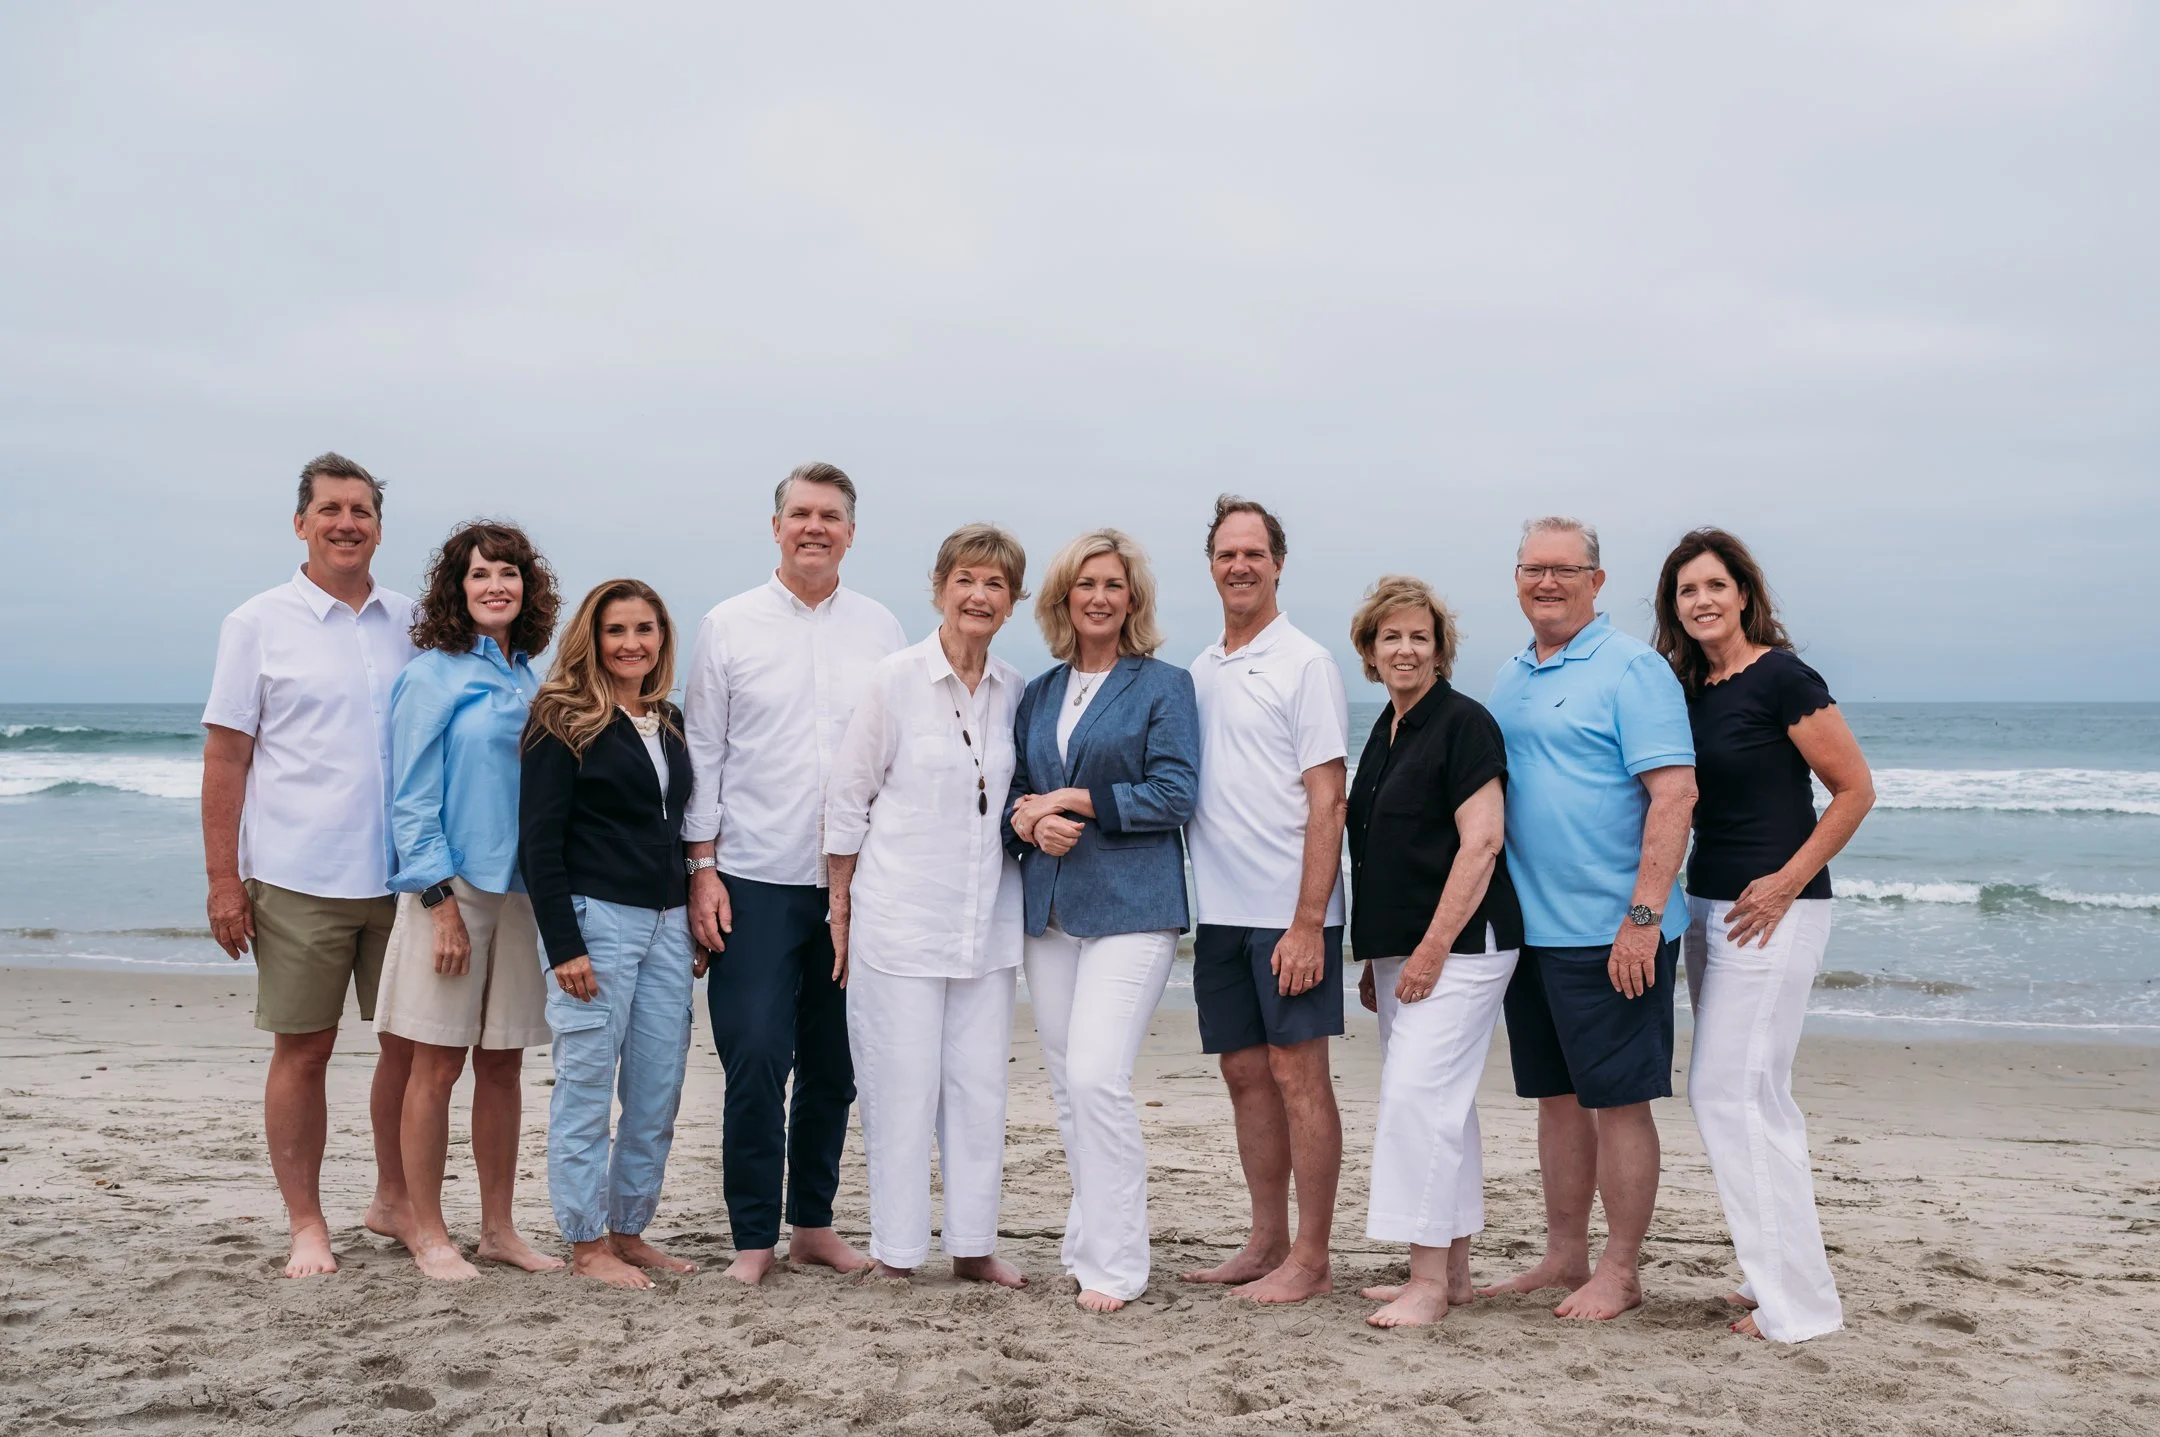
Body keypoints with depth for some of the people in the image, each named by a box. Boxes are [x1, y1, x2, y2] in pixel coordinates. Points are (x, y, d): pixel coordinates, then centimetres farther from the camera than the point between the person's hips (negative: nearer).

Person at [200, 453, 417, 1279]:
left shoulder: (412, 624, 8)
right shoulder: (258, 624, 1)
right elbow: (225, 756, -1)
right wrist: (223, 880, -7)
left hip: (401, 876, 3)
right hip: (297, 878, -3)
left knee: (414, 1041, 9)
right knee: (303, 1049, 4)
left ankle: (394, 1200, 25)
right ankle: (306, 1226, 15)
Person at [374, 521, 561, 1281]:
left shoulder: (531, 682, 12)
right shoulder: (431, 676, -5)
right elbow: (413, 798, -8)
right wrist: (441, 903, -14)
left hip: (521, 892, 5)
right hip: (451, 889, -5)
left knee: (503, 1065, 11)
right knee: (437, 1067, 1)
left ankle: (498, 1227, 20)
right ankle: (427, 1232, 13)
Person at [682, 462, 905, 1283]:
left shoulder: (881, 630, 8)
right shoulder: (728, 626, 3)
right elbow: (702, 752, 3)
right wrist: (702, 866, -4)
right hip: (756, 878, -2)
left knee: (833, 1066, 9)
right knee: (755, 1062, -5)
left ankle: (814, 1223, 24)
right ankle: (754, 1239, 8)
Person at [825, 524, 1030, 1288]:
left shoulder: (1015, 691, 6)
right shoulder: (895, 680, -6)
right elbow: (847, 799, -2)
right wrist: (841, 909, -1)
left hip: (988, 921, 4)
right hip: (901, 916, -4)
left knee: (980, 1083, 7)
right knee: (902, 1084, 1)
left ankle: (973, 1244, 20)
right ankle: (895, 1252, 14)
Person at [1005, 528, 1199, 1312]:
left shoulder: (1164, 685, 0)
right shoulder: (1038, 692, 15)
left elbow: (1175, 792, -9)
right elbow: (1011, 788, 16)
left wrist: (1080, 801, -13)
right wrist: (1026, 819, -6)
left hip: (1129, 906, -6)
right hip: (1048, 908, 6)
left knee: (1097, 1078, -15)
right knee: (1067, 1087, 9)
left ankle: (1113, 1264, -5)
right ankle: (1089, 1242, 21)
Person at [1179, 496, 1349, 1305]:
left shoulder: (1305, 664, -6)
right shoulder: (1198, 673, 13)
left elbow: (1326, 802, -11)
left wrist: (1308, 921, -17)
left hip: (1288, 912, -6)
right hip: (1218, 910, 6)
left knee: (1298, 1073, -2)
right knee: (1245, 1073, 11)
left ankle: (1311, 1259, 6)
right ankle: (1267, 1243, 22)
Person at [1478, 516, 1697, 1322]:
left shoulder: (1630, 668, -9)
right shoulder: (1509, 680, 14)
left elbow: (1673, 794, -16)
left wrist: (1643, 914, -22)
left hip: (1610, 932, -7)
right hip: (1529, 927, 7)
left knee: (1618, 1099, 1)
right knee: (1556, 1096, 15)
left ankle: (1619, 1272, 12)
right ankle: (1564, 1255, 26)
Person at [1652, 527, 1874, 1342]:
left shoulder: (1781, 677, -12)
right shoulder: (1691, 689, 10)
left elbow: (1855, 789, -12)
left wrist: (1788, 881, -15)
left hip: (1772, 911, -8)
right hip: (1708, 908, 9)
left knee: (1729, 1091, -9)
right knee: (1756, 1098, 13)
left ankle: (1795, 1303, -1)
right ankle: (1780, 1277, 23)